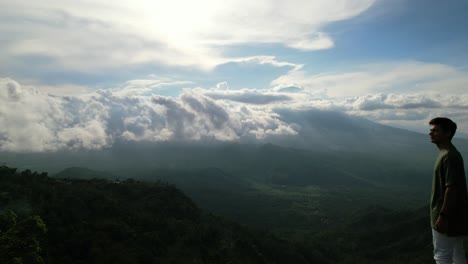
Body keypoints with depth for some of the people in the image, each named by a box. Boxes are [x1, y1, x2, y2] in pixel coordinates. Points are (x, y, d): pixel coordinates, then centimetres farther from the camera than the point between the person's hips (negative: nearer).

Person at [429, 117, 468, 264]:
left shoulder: (449, 156, -20)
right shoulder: (447, 153, 12)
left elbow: (452, 188, -24)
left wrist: (443, 216, -23)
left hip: (448, 216, -10)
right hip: (453, 214, 10)